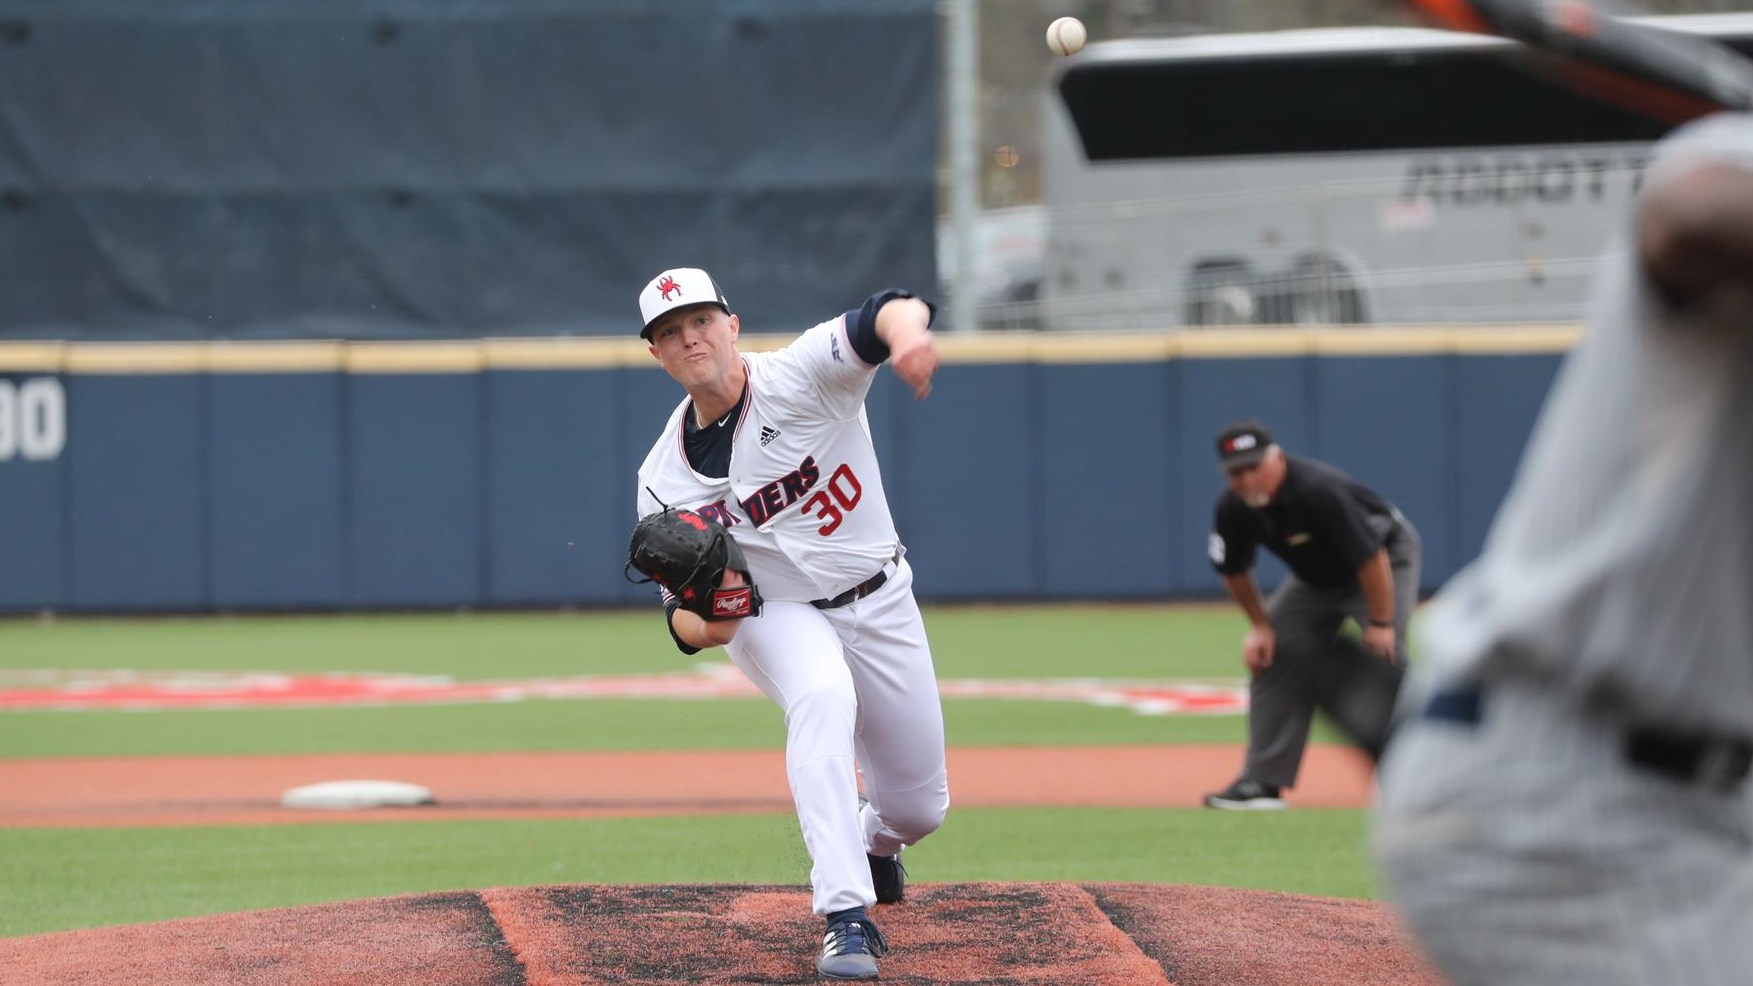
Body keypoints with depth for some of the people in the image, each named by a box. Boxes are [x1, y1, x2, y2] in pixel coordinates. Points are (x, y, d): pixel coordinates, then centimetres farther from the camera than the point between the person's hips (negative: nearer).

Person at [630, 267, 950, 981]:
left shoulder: (802, 376, -20)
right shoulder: (663, 479, -11)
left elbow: (883, 318, -39)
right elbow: (682, 615, -8)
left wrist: (905, 329, -64)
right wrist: (698, 622, -33)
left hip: (880, 605, 1)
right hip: (773, 616, 0)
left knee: (919, 808, 6)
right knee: (821, 696, -37)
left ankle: (871, 839, 48)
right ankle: (848, 920, -39)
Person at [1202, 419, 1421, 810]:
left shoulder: (1319, 491, -37)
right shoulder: (1234, 509, -16)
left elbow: (1372, 558, -33)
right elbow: (1234, 570, 4)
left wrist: (1380, 624, -29)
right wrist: (1259, 626, 0)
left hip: (1388, 556, -7)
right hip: (1316, 577, 7)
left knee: (1383, 657, -23)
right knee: (1273, 658, -1)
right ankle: (1264, 783, 3)